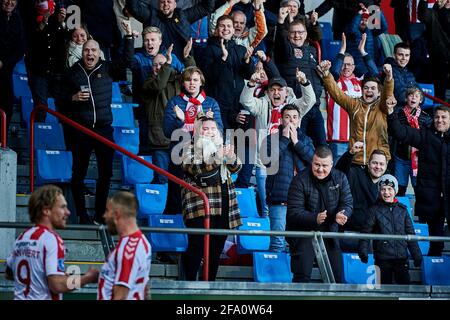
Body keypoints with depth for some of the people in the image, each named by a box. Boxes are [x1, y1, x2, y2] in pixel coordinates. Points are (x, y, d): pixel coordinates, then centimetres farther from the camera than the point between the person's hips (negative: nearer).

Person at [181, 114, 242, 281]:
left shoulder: (221, 146, 18)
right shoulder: (191, 148, 2)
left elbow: (235, 168, 8)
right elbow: (192, 169, -16)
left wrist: (231, 157, -15)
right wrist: (215, 159, -28)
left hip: (222, 204, 6)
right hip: (199, 204, -6)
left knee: (216, 248, 6)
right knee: (197, 246, -11)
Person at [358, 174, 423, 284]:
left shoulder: (402, 210, 11)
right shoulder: (374, 210, 3)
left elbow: (410, 234, 15)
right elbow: (366, 233, 1)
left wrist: (417, 256, 13)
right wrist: (363, 252, -12)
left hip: (401, 258, 2)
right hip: (383, 259, -2)